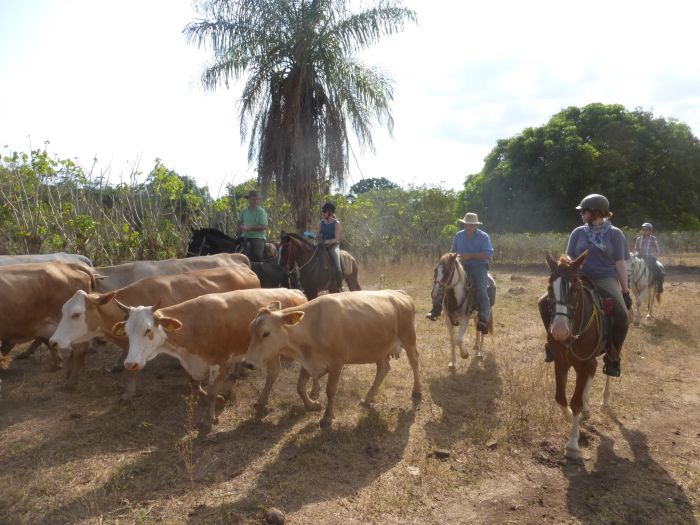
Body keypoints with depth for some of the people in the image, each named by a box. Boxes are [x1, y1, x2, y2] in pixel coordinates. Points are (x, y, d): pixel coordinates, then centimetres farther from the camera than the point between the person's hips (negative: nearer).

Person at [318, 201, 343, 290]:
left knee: (337, 268, -22)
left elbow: (336, 239, -11)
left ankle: (339, 288, -12)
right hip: (322, 246, 6)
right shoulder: (322, 222, 8)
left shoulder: (336, 223, -7)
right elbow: (318, 235, 15)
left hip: (333, 246, -6)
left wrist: (328, 241, -27)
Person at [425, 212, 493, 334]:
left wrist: (470, 256, -23)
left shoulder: (483, 236, -5)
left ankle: (484, 321, -25)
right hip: (462, 266, 4)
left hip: (479, 267, -4)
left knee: (482, 291, -25)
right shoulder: (459, 235, 8)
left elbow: (488, 254, -14)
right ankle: (436, 309, -8)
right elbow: (453, 251, 22)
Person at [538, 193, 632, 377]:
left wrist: (625, 291, -2)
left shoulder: (614, 234, 1)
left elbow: (620, 264, 1)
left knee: (622, 316, -29)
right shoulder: (578, 233, 8)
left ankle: (613, 356, -6)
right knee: (545, 302, -15)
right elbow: (570, 260, 12)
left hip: (606, 281, -3)